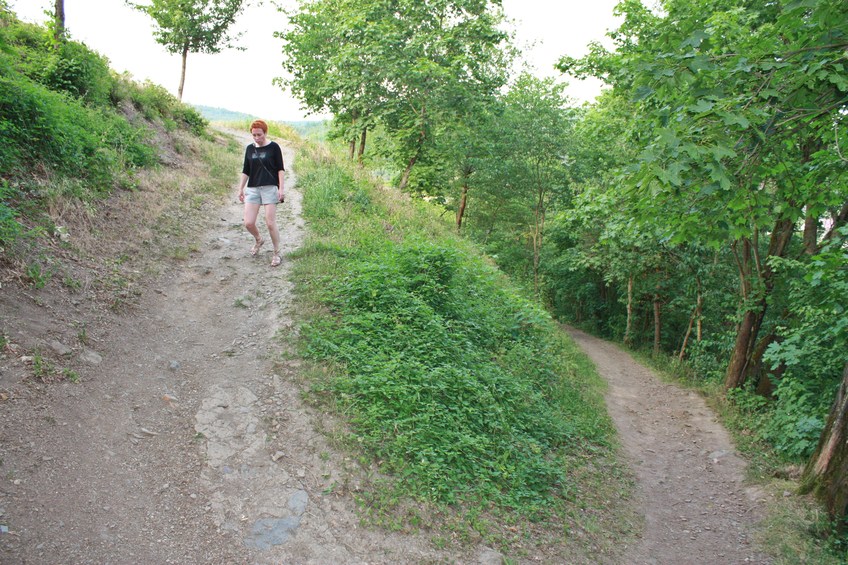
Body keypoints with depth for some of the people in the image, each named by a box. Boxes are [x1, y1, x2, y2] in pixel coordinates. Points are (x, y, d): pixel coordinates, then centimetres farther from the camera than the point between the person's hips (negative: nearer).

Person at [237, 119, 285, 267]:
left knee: (270, 223, -7)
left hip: (270, 188, -4)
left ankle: (277, 253, 10)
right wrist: (240, 189, 11)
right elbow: (245, 171, 15)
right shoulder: (249, 148, 10)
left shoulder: (273, 147, -1)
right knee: (248, 223, -3)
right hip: (252, 188, 4)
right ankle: (258, 240, 30)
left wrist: (281, 188, -8)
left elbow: (280, 169, 0)